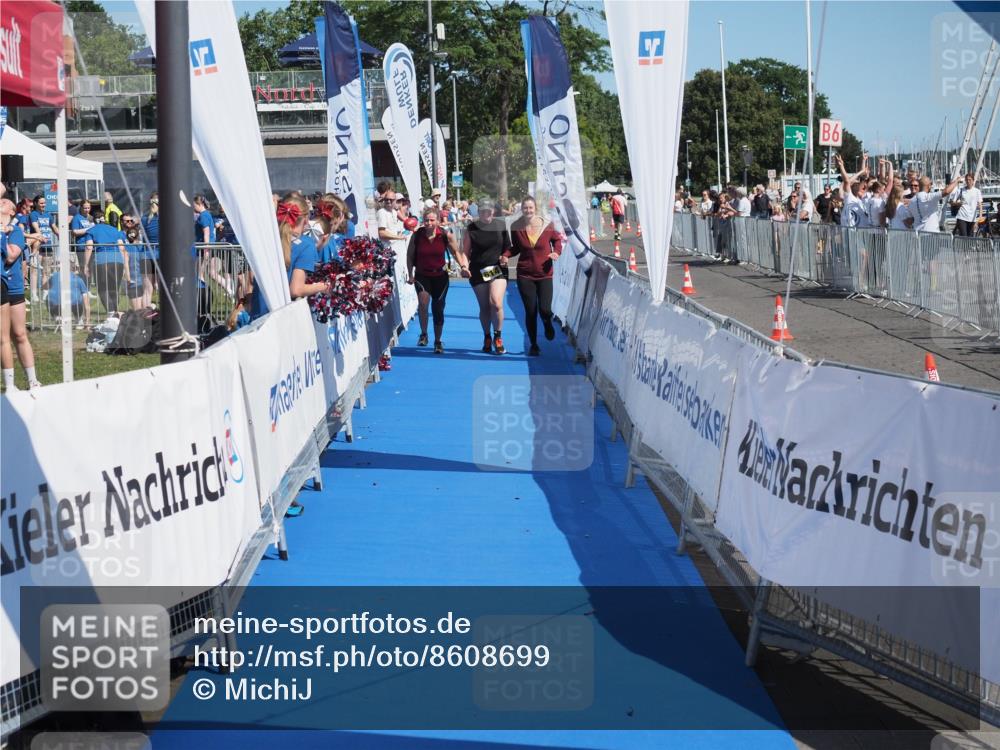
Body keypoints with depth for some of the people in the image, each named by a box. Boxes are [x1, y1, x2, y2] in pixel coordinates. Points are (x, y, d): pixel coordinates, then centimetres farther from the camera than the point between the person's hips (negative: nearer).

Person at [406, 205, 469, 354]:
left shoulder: (446, 236, -11)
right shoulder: (416, 235, -11)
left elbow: (456, 251, 1)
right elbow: (410, 256, 1)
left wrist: (463, 266, -14)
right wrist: (410, 274, -2)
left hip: (440, 276, 1)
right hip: (422, 276, -1)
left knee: (438, 309, 7)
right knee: (423, 301, -27)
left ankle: (438, 342, 25)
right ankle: (423, 334, -9)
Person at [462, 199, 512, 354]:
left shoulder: (501, 226, 2)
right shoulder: (471, 229, 0)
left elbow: (508, 248, 12)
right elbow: (465, 251, 2)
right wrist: (465, 266, -12)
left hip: (498, 270, -1)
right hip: (478, 271, 1)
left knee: (496, 303, -18)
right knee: (484, 307, 7)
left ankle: (498, 336, -1)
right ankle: (487, 338, 25)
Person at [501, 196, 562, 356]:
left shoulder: (546, 225, -8)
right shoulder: (516, 228, -4)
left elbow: (557, 239, 10)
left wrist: (556, 252, -9)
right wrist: (505, 255, -8)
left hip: (545, 275, -1)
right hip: (525, 275, 1)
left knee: (545, 309, -11)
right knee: (530, 312, 3)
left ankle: (547, 324, 28)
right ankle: (533, 345, 22)